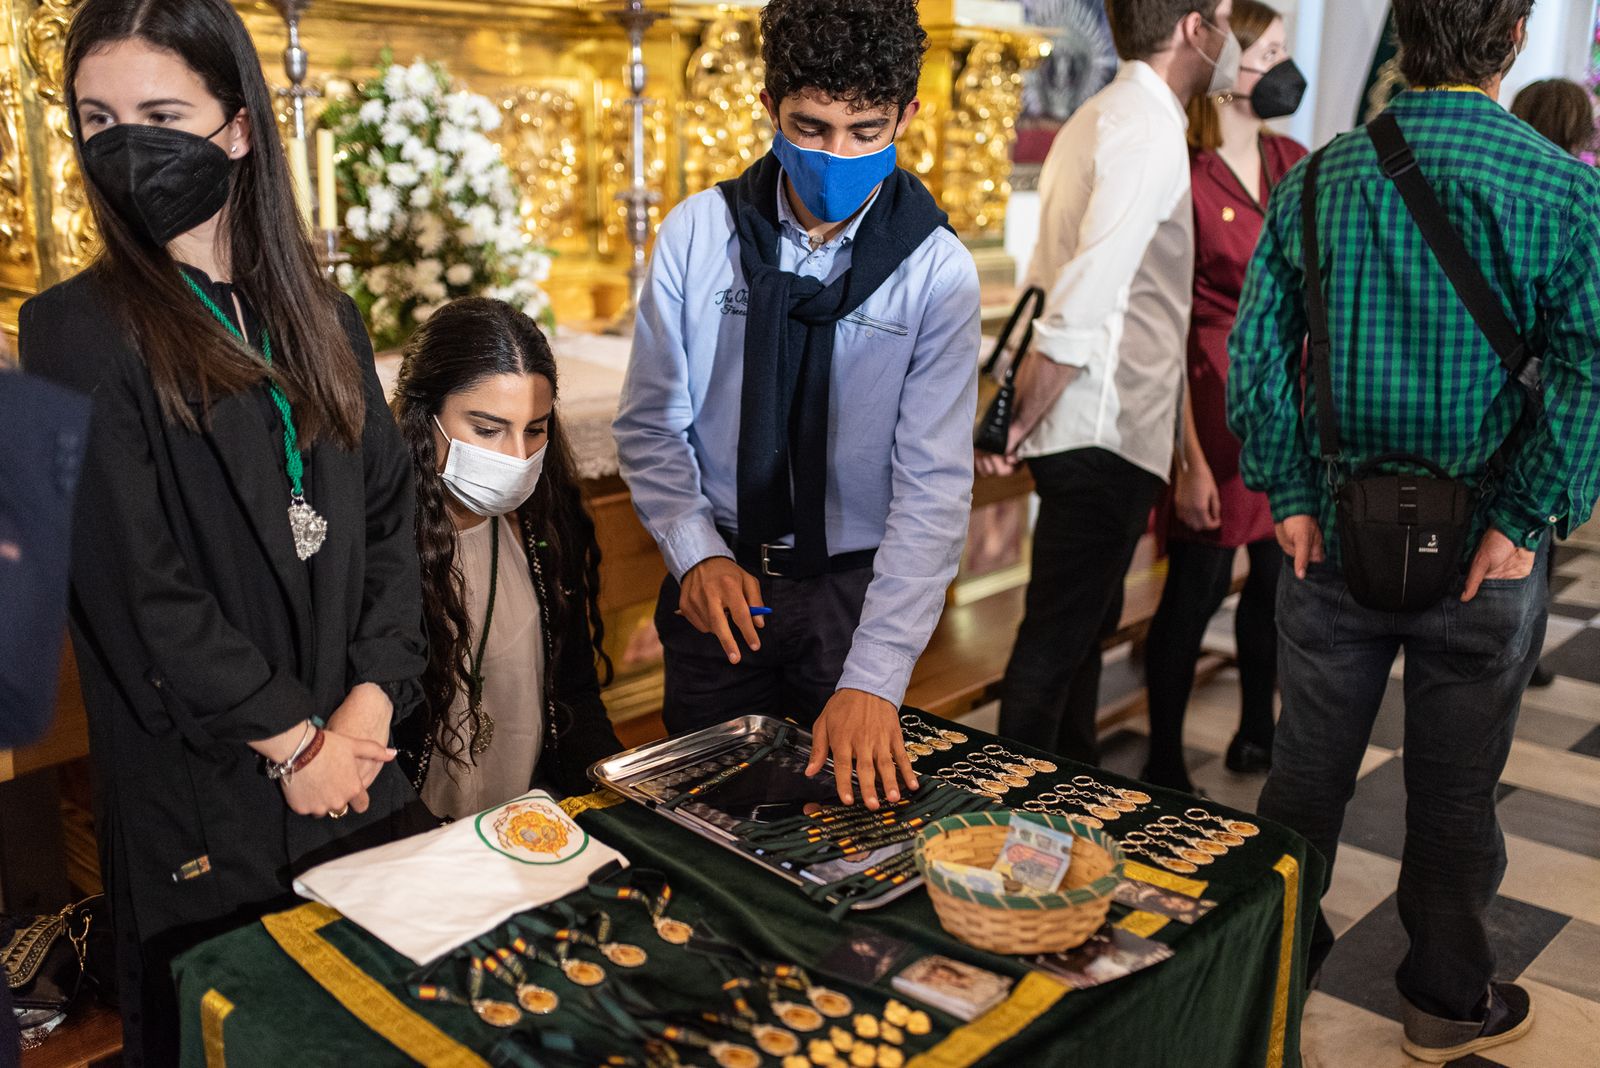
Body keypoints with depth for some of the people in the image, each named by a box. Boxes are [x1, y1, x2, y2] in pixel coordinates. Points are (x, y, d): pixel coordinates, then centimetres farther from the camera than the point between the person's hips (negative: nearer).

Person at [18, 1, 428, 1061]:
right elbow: (136, 584, -14)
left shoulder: (321, 319, 8)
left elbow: (389, 515, 6)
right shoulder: (76, 331, -8)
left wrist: (374, 695, -6)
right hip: (203, 796, -4)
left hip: (360, 763, 4)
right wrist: (292, 738, -12)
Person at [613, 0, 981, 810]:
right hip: (718, 588, 1)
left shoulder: (937, 271, -11)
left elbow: (934, 485, -17)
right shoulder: (697, 234, -6)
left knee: (853, 805, 13)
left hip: (855, 590, -1)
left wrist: (874, 681, -26)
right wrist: (697, 553, -15)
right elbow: (650, 423, 0)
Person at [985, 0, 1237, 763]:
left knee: (1084, 624, 20)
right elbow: (1080, 306, -23)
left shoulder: (1102, 116, 15)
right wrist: (1015, 427, -15)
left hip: (1090, 430, 10)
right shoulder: (1149, 129, -15)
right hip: (1106, 434, -10)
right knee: (1055, 641, -1)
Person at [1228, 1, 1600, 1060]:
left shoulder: (1320, 178, -2)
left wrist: (1288, 495, -2)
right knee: (1456, 783, 14)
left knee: (1309, 761, 17)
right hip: (1480, 548, -2)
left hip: (1335, 529, 2)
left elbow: (1258, 343, -5)